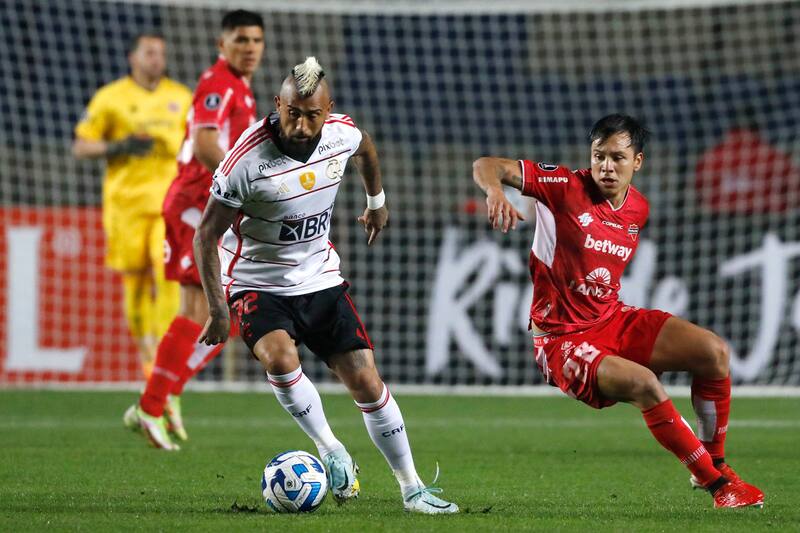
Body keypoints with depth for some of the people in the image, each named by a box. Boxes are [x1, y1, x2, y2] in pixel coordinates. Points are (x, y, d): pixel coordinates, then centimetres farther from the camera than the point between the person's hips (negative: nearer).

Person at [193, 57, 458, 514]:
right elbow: (207, 236, -17)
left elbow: (366, 147, 17)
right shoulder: (248, 160, -26)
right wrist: (218, 309, -21)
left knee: (367, 382, -1)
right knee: (280, 359, -32)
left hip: (320, 279, 4)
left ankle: (412, 489, 12)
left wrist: (377, 200, 31)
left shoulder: (342, 133, -11)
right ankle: (332, 451, -10)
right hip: (257, 284, -4)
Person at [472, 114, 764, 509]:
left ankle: (715, 462, 8)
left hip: (613, 319, 7)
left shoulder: (638, 209, 6)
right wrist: (494, 190, -40)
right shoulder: (566, 187, -13)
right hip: (562, 339, -7)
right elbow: (487, 166, -20)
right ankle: (715, 482, -16)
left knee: (713, 351, -9)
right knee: (643, 383, -31)